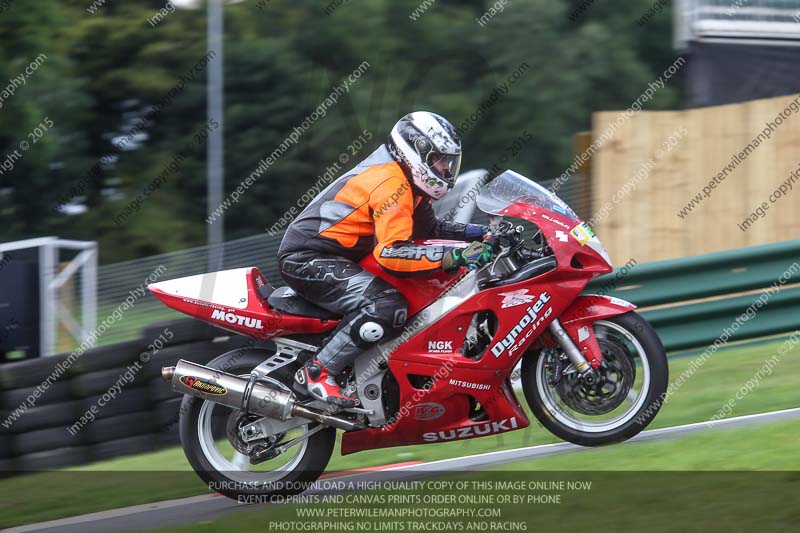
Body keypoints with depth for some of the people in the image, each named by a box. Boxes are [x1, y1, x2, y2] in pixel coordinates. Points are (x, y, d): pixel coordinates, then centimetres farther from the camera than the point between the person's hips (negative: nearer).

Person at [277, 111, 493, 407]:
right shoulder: (390, 183, -19)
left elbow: (428, 228, 24)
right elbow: (392, 252, -29)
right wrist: (456, 257, -32)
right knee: (387, 305, -30)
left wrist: (481, 232, 10)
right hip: (308, 260, -11)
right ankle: (318, 373, -24)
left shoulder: (406, 182, 13)